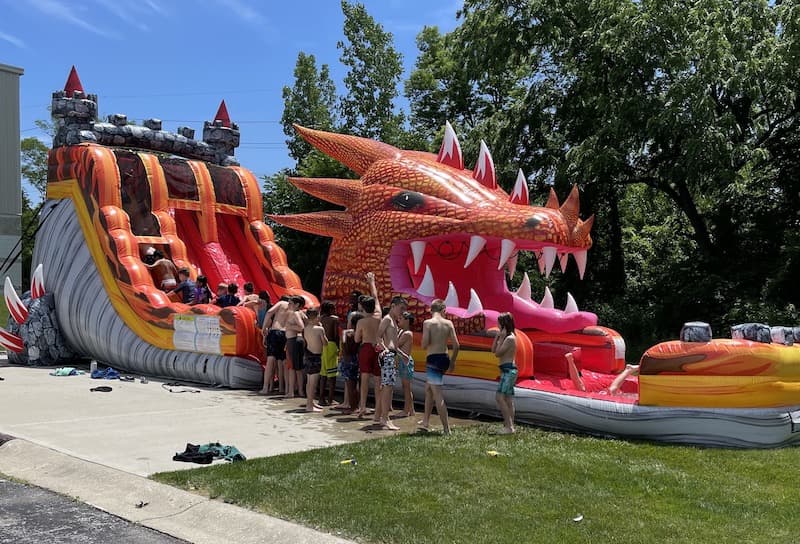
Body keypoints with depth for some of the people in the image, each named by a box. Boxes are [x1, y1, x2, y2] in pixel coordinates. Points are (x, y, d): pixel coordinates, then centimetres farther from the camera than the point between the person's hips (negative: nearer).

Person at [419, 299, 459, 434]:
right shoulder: (449, 323, 3)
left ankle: (447, 429, -5)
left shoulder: (428, 323, -8)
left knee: (437, 395, -3)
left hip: (433, 359, -6)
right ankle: (426, 421, 33)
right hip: (445, 359, 6)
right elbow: (456, 345, 1)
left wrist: (425, 346, 8)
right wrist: (452, 361, 14)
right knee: (428, 388, 24)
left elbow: (424, 344, -16)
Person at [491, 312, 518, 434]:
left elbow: (498, 353, -15)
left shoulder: (510, 338, -14)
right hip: (507, 370, 10)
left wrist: (501, 337, -12)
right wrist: (497, 336, 7)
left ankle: (508, 426, -16)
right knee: (508, 400, 9)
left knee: (499, 397, -16)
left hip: (509, 370, -10)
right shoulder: (506, 337, 15)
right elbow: (493, 350, 14)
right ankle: (510, 426, 12)